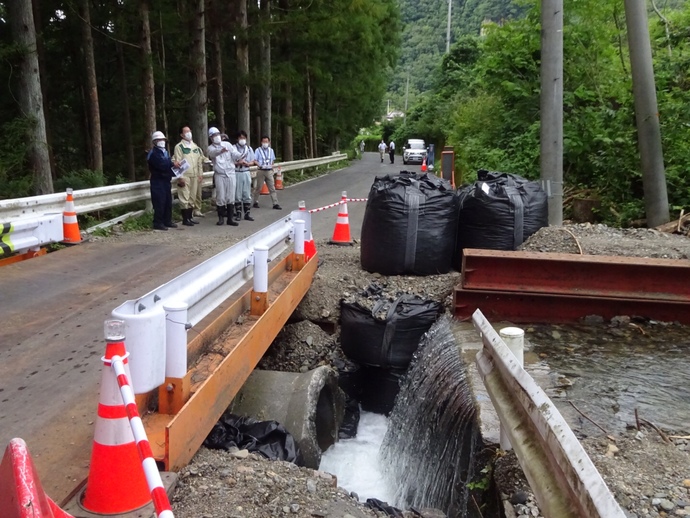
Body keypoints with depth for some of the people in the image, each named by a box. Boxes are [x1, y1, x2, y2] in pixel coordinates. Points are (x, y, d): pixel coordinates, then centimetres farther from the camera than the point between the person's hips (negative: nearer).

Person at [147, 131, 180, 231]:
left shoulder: (165, 152, 17)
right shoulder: (153, 153, -10)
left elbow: (168, 165, 16)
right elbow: (160, 165, -22)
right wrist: (172, 164, -13)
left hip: (166, 180, 8)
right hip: (157, 181, -8)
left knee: (168, 202, 11)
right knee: (159, 202, -8)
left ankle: (167, 221, 21)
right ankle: (158, 223, -3)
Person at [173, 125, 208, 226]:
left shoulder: (195, 146, 15)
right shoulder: (179, 146, -4)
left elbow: (199, 160, 17)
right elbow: (178, 162, -9)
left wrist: (200, 173, 9)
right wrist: (180, 177, -14)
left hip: (194, 176, 6)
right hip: (184, 176, -6)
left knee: (192, 198, 10)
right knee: (184, 198, -5)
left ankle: (190, 217, 18)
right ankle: (185, 219, 1)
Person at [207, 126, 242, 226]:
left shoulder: (227, 144, 7)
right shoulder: (211, 148, 2)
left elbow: (235, 154, -3)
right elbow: (213, 153, -23)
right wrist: (221, 150, -45)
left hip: (231, 174, 1)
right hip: (219, 175, -1)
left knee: (231, 197, 3)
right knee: (220, 197, -1)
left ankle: (231, 218, 9)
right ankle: (221, 218, 12)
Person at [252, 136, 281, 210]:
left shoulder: (271, 150, 11)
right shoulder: (258, 150, -2)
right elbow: (255, 160, -6)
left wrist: (271, 166, 3)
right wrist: (260, 165, -21)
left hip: (269, 171, 3)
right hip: (261, 171, -3)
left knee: (272, 188, 1)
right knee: (258, 187, 3)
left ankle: (275, 204, 1)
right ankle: (255, 202, 17)